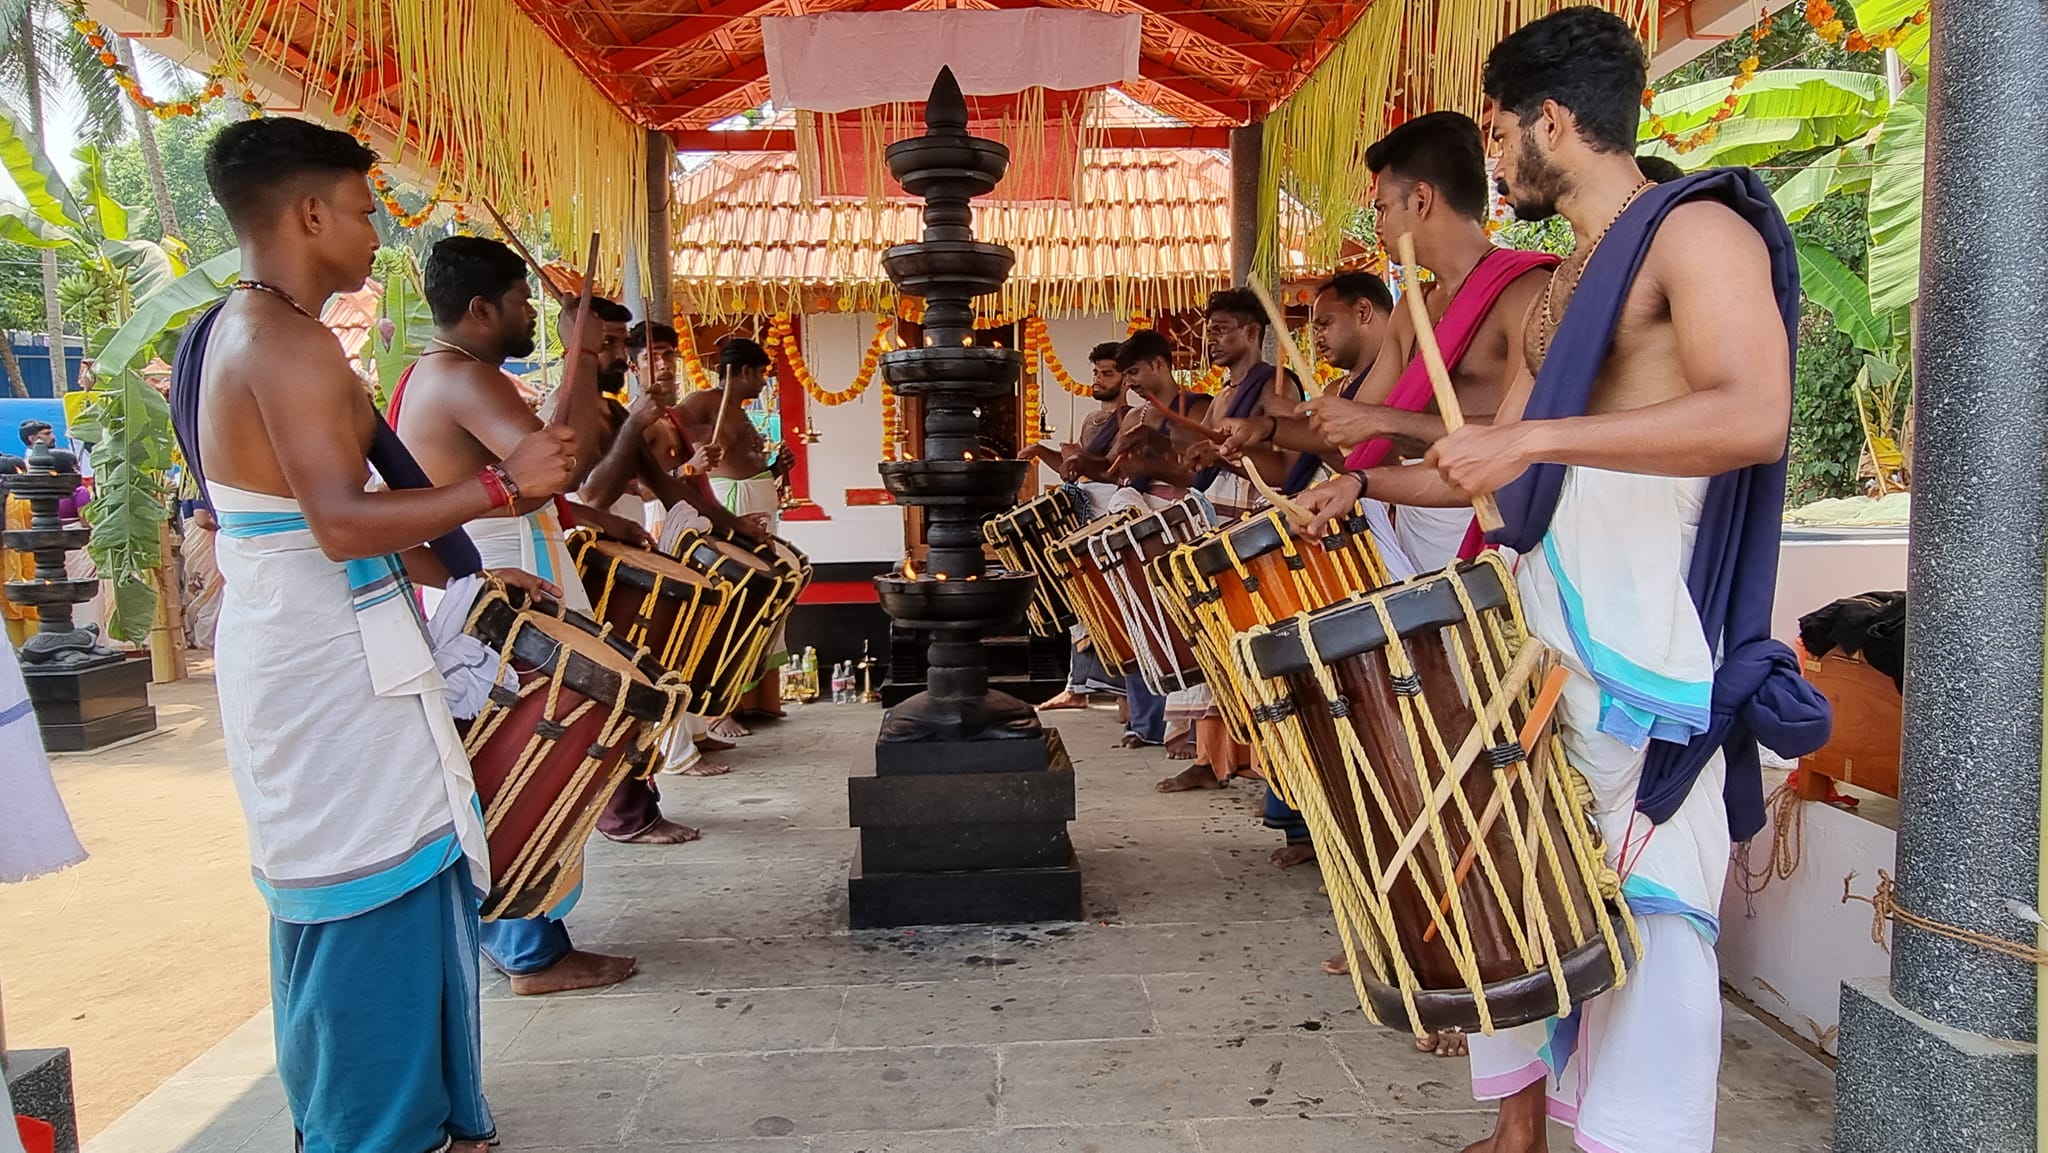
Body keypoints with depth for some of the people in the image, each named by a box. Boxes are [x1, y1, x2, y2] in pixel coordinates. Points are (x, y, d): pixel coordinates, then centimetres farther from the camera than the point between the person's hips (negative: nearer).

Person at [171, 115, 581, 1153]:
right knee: (381, 902, -1)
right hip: (335, 673, -11)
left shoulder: (226, 336, 14)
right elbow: (344, 523, -28)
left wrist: (459, 574, 17)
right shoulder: (290, 343, -18)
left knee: (326, 904, 19)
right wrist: (502, 483, -23)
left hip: (288, 658, 11)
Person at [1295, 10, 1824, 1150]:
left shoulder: (1696, 229, -6)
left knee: (1641, 915, -5)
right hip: (1539, 629, 9)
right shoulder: (1561, 289, 21)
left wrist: (1538, 438, -24)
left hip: (1649, 642, -9)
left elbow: (1754, 415, -22)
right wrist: (1367, 485, 19)